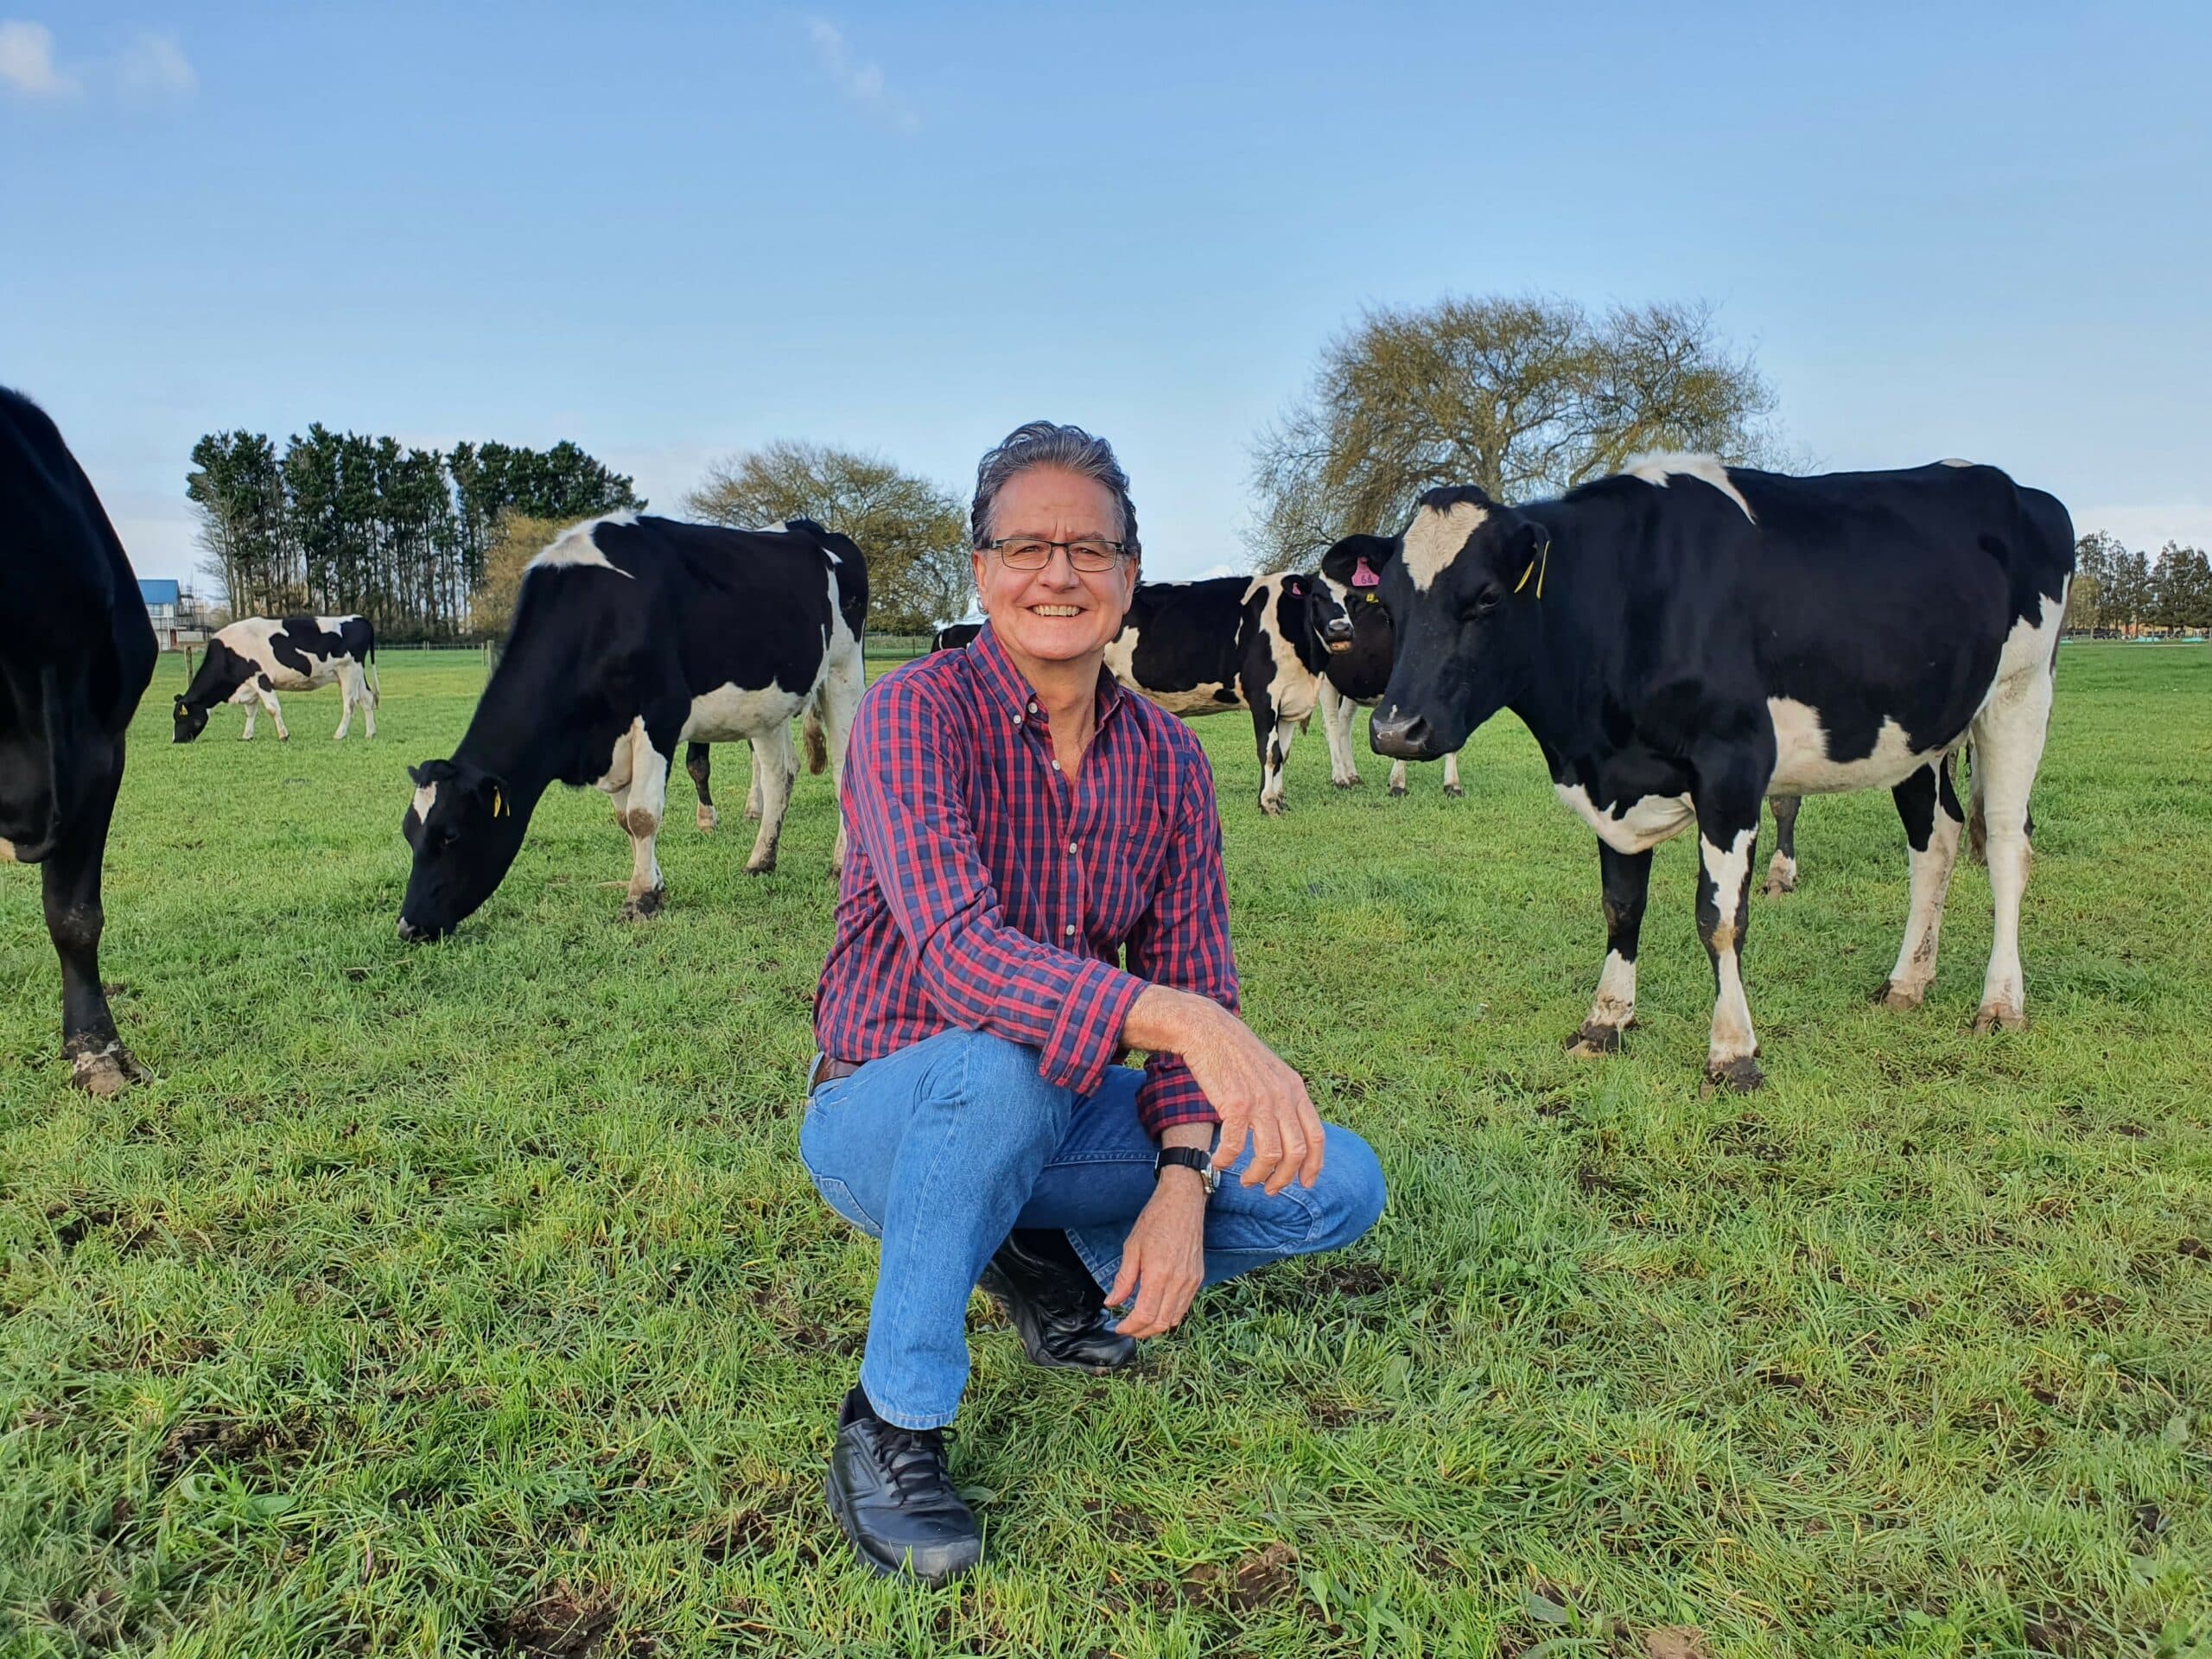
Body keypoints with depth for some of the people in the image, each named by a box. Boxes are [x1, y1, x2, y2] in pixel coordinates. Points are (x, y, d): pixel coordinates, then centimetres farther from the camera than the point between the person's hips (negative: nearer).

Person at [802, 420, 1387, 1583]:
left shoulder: (1167, 758, -2)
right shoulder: (916, 713, -20)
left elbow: (1195, 982, -4)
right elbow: (958, 951, -35)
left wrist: (1184, 1182, -20)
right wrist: (1185, 1020, -49)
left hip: (1060, 1120, 5)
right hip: (886, 1114, -5)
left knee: (1338, 1187, -8)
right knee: (1000, 1064, -40)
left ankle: (1046, 1259, 12)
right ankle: (890, 1426, -18)